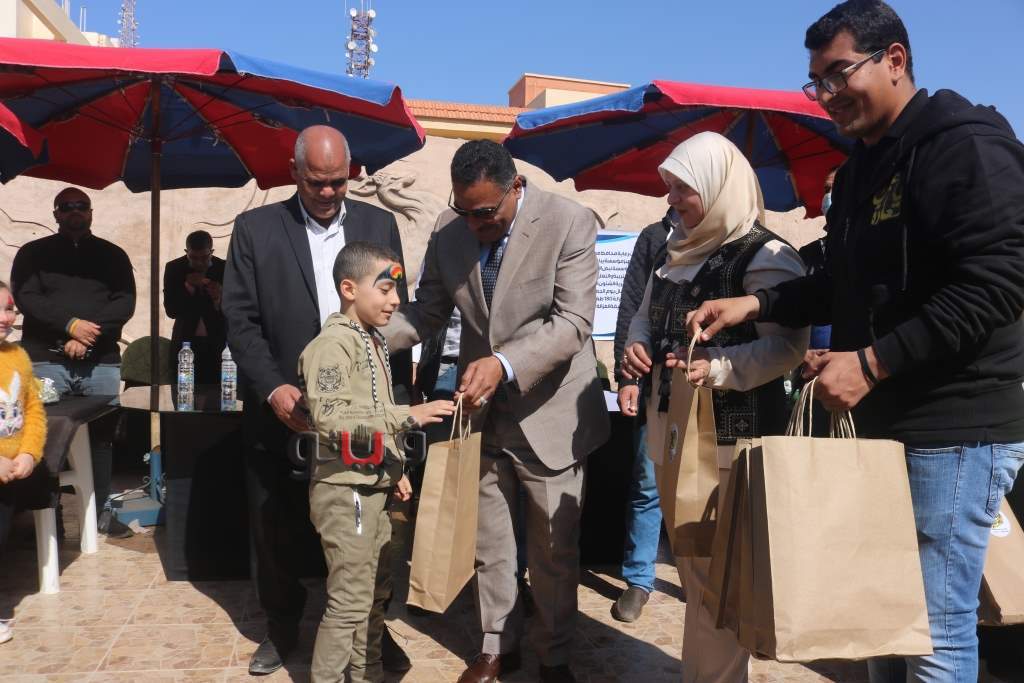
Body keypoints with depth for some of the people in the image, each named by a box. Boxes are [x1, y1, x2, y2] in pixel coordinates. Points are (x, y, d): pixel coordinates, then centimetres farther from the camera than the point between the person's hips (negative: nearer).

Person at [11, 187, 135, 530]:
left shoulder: (113, 255, 13)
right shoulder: (33, 253, 11)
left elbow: (125, 302, 1)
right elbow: (25, 297, -3)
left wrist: (89, 334, -12)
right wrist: (70, 325, -15)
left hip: (101, 363, 1)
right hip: (46, 361, -1)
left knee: (101, 438, 3)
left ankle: (99, 509, 12)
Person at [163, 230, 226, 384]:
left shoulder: (224, 269, -4)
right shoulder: (173, 268, -1)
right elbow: (171, 311, -5)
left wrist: (219, 299, -24)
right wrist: (188, 287, -19)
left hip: (217, 345, -1)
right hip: (185, 343, 1)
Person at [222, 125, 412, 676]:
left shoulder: (379, 224, 6)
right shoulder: (255, 228, 1)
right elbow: (241, 319, -3)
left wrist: (399, 393, 0)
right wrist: (273, 388, -16)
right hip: (283, 412, 0)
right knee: (277, 532, 13)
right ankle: (281, 627, 36)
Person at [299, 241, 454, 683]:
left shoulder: (375, 341, 11)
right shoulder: (332, 344, -17)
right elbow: (330, 420, -28)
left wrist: (395, 470, 17)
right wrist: (408, 415, -32)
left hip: (374, 486, 9)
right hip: (345, 490, -9)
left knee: (376, 593, 19)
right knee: (350, 601, -1)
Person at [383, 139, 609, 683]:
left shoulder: (569, 223, -17)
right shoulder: (448, 229, -4)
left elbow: (572, 323, -23)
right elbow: (428, 309, 4)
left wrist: (503, 364, -37)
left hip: (548, 413, -3)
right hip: (480, 412, 4)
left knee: (554, 549, 12)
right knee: (488, 544, 18)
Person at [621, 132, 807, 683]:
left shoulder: (764, 256, -11)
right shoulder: (677, 251, 13)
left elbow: (788, 345, -16)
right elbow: (646, 315, 21)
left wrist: (718, 366, -30)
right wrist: (638, 346, -1)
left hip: (732, 435, -8)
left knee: (723, 568, 1)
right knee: (692, 564, 18)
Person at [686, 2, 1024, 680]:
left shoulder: (966, 146, -12)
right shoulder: (860, 170, 15)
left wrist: (871, 363, -23)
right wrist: (755, 304, 6)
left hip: (956, 425, -9)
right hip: (885, 421, 9)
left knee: (935, 628, -1)